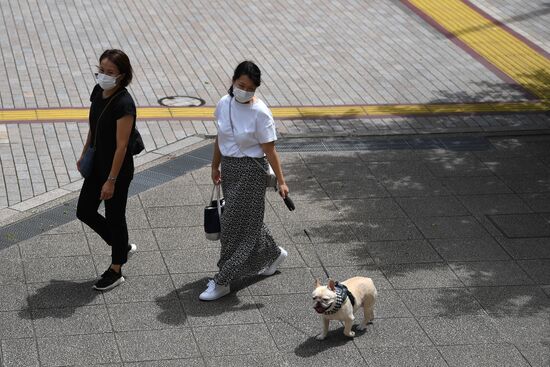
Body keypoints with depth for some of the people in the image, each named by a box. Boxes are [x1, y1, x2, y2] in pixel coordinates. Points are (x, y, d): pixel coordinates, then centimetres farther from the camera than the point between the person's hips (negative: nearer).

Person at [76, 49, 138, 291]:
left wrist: (111, 181, -21)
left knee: (114, 217, 6)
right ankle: (123, 247, 35)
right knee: (85, 212, 15)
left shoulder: (124, 104, -25)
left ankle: (116, 271, 25)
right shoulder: (98, 91, -1)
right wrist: (84, 155, 19)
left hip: (118, 169, -8)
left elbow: (121, 146, -23)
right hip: (97, 164, 8)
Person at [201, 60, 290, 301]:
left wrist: (281, 181, -14)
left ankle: (222, 281, 6)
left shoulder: (260, 113, -18)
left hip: (251, 170, -7)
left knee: (236, 224, -2)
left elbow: (269, 150, -15)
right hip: (229, 167, 7)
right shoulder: (224, 103, -1)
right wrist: (215, 167, 17)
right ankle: (273, 254, 43)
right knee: (248, 218, 20)